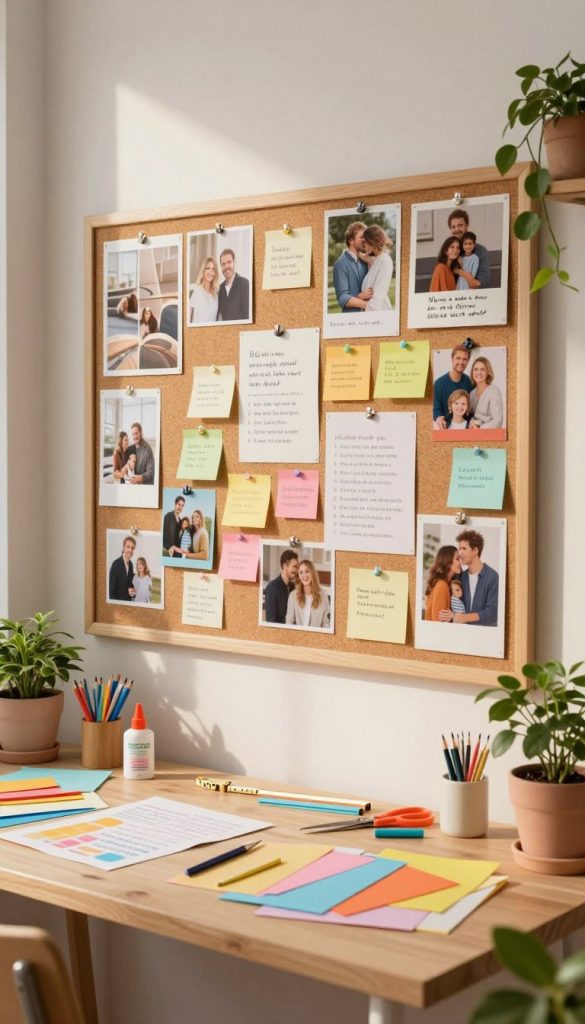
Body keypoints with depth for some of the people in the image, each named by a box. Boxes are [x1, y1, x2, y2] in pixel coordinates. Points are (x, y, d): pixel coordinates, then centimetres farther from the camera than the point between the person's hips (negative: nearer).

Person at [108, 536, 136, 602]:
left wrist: (131, 590, -5)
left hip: (128, 601, 7)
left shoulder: (131, 564, 6)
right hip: (118, 601, -7)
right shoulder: (116, 564, -18)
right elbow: (111, 588, -18)